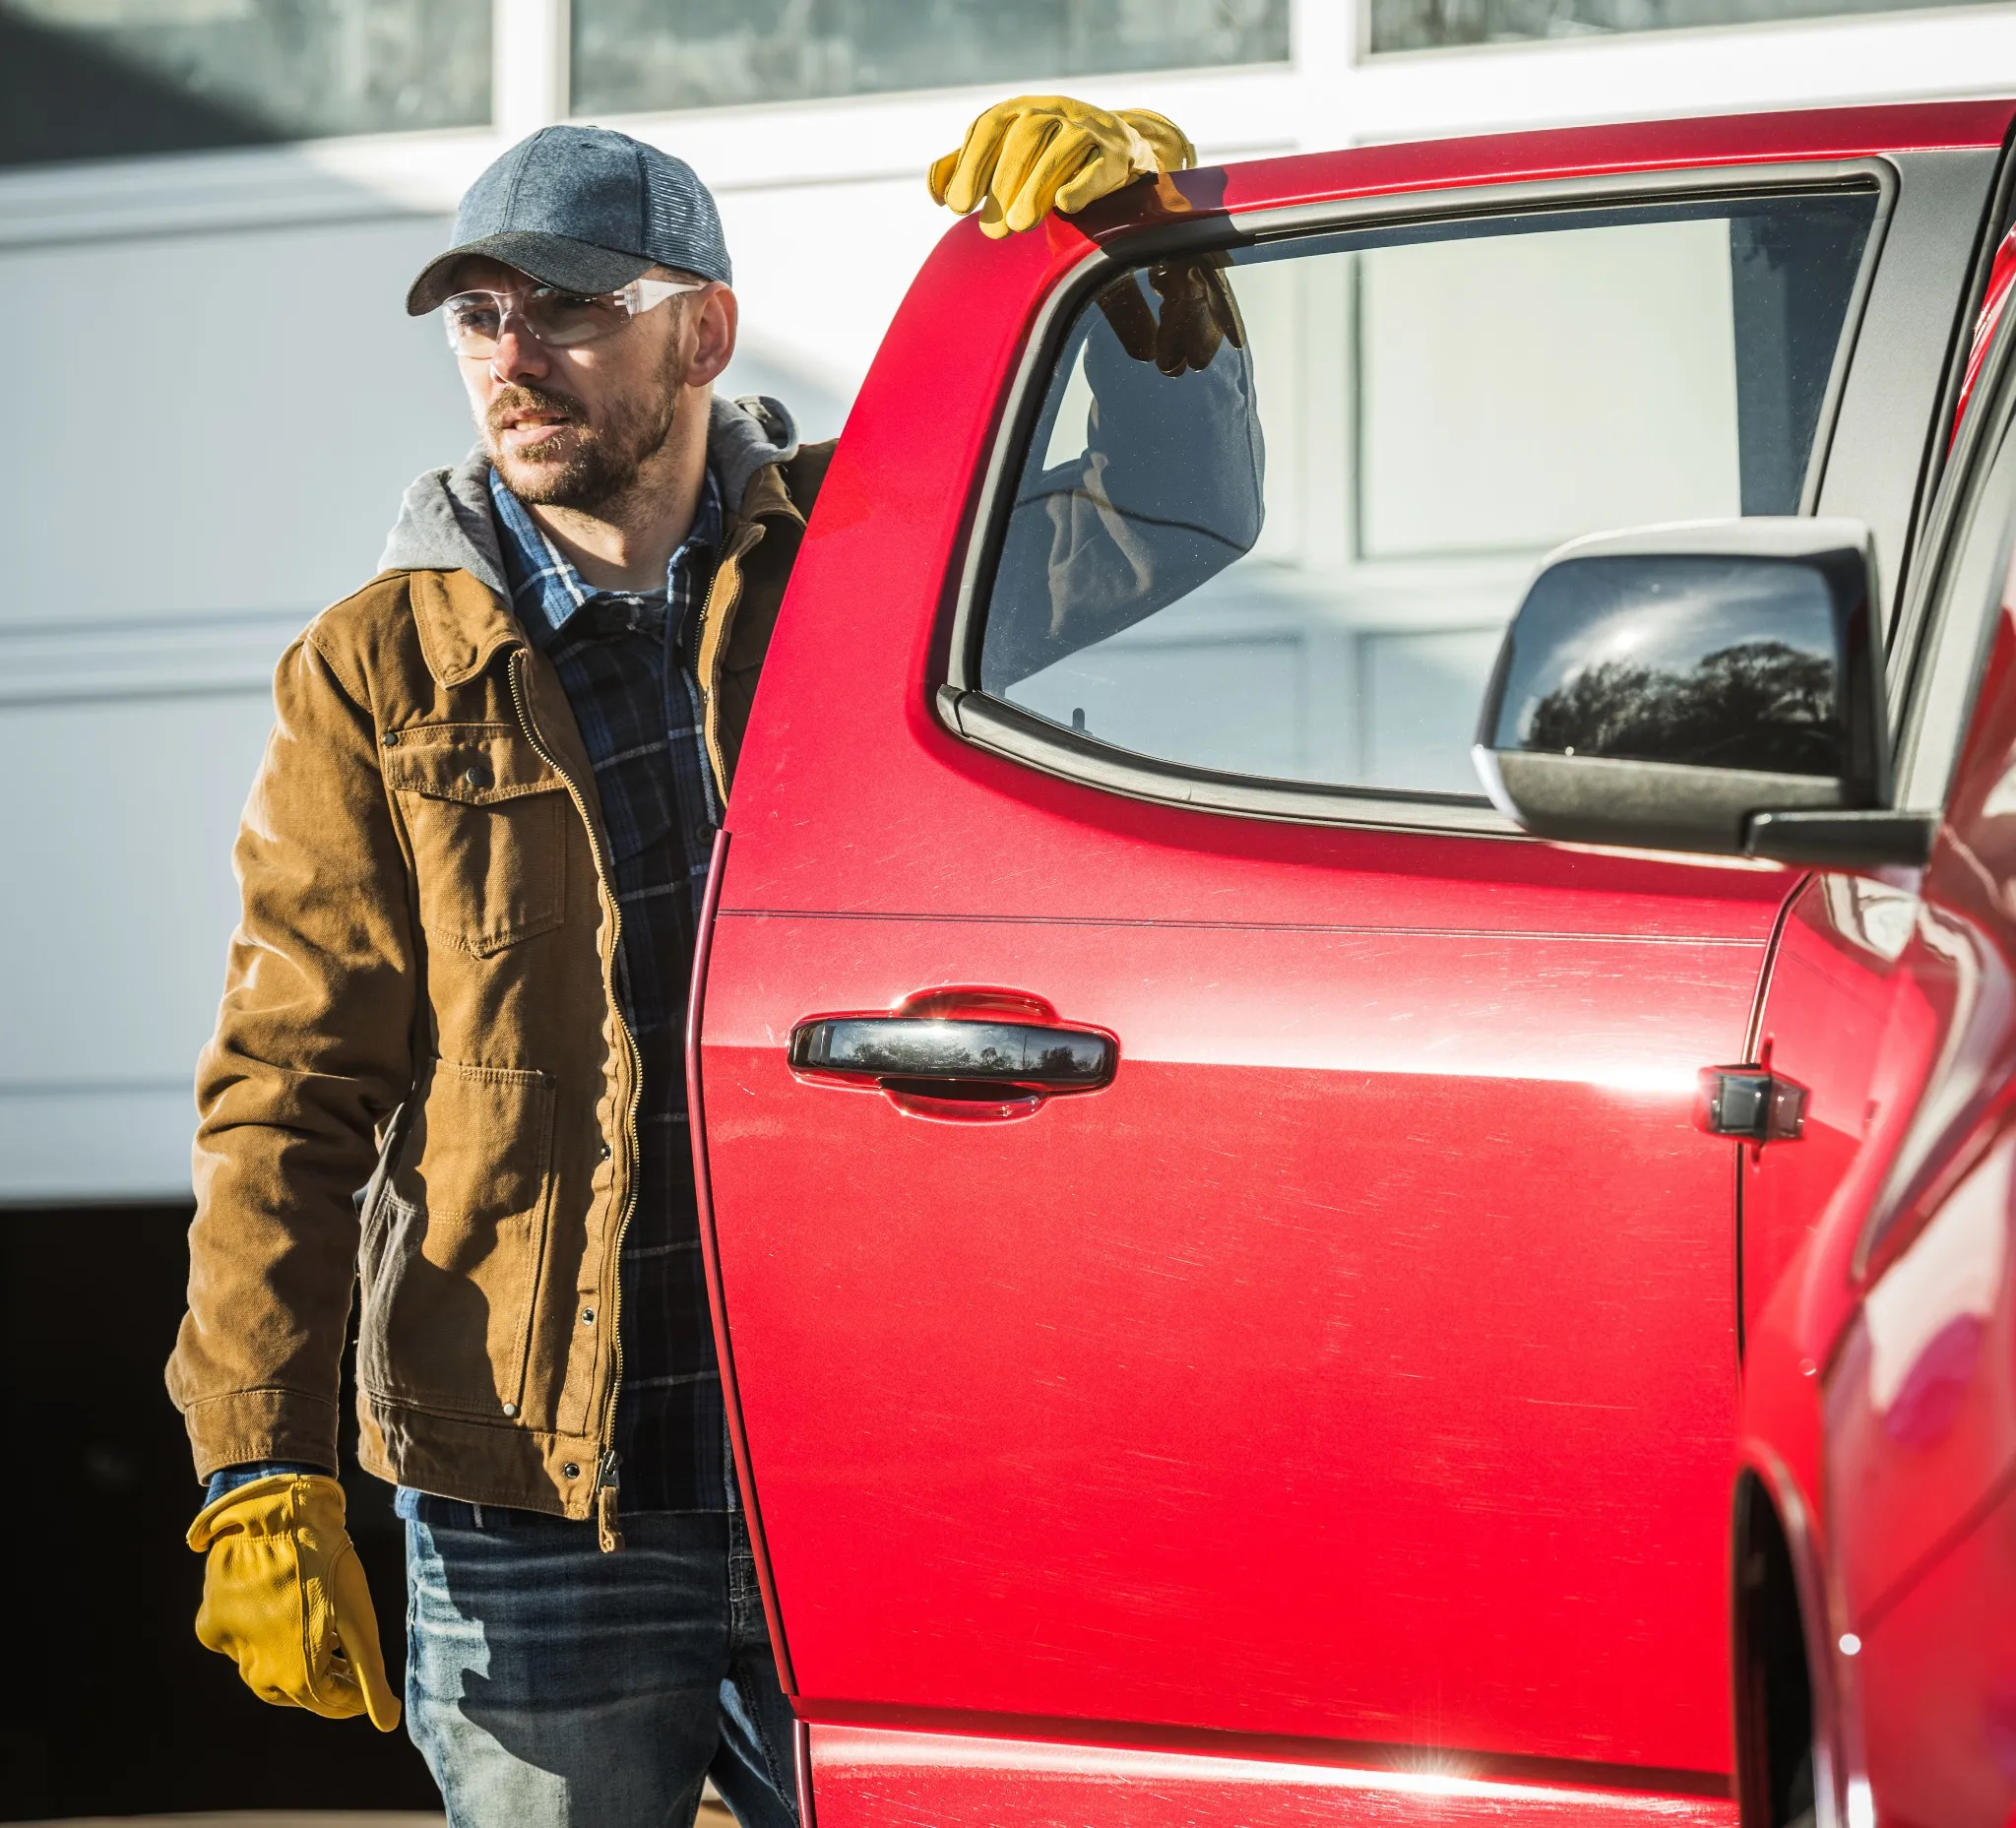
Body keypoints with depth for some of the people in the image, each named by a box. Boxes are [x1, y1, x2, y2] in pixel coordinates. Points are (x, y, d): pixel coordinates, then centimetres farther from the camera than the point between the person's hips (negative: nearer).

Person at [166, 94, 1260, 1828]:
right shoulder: (379, 675, 2)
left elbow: (1188, 511, 8)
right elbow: (288, 1090, -1)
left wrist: (1130, 196, -9)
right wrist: (261, 1480, -10)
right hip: (530, 1513, -1)